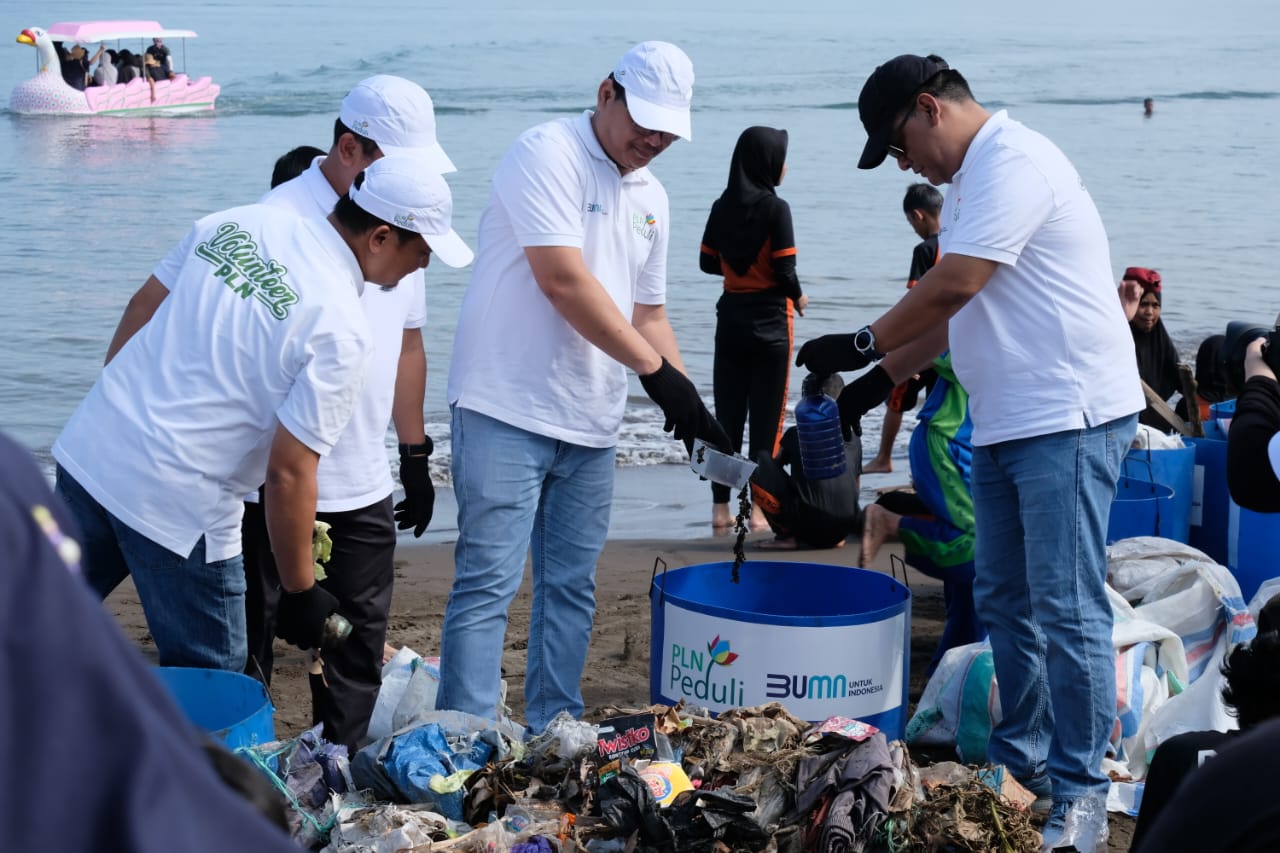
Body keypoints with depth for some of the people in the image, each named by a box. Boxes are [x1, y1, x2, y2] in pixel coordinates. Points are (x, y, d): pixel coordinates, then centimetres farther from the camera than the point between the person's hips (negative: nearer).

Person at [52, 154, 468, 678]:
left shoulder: (238, 222, 4)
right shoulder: (341, 334, -16)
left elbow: (140, 309, 12)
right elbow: (288, 473, -16)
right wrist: (300, 592, -5)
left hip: (88, 446, 7)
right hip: (175, 506, -7)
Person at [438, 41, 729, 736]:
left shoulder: (651, 196, 15)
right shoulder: (548, 153, -10)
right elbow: (564, 281, -19)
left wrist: (689, 407, 6)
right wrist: (656, 369, -17)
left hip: (591, 424, 8)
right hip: (507, 411, -8)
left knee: (571, 588, 11)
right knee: (487, 584, -8)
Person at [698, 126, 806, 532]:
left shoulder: (722, 208, 1)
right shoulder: (775, 208, -13)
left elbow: (707, 262, 7)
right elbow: (785, 270, -15)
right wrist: (798, 296, 4)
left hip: (730, 319, 5)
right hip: (769, 322, -5)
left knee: (727, 414, 9)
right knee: (767, 417, 3)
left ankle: (720, 508, 10)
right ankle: (759, 508, 3)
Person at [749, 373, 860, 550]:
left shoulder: (795, 434, 11)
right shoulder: (853, 437, 19)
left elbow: (775, 465, 26)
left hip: (808, 523, -5)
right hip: (845, 527, 5)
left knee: (761, 460, 7)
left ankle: (786, 535, 2)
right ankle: (833, 538, 12)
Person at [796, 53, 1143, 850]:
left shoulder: (1011, 162, -14)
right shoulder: (975, 177, 18)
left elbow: (953, 286, -21)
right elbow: (954, 312, 22)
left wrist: (864, 344, -9)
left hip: (1067, 417, -11)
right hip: (1007, 423, 11)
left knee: (1067, 608, -8)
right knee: (1004, 600, 16)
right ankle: (1023, 760, 27)